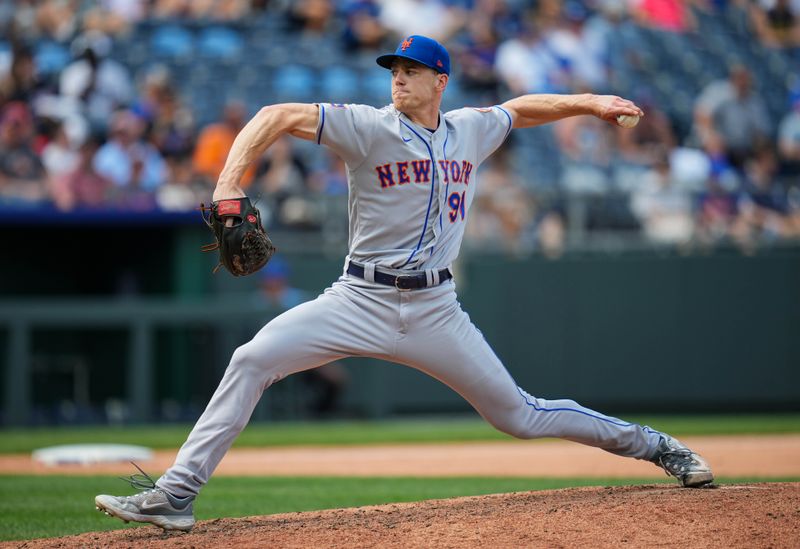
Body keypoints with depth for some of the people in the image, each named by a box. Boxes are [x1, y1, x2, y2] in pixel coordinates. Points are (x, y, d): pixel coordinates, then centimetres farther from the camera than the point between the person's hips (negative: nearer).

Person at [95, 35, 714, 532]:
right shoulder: (369, 128, -8)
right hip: (361, 302, -2)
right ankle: (174, 496, -19)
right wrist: (228, 186, -30)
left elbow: (520, 108, 27)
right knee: (253, 360, -19)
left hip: (435, 310, 2)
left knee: (518, 415, 5)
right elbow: (277, 116, -18)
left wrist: (589, 102, 20)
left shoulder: (470, 130, 5)